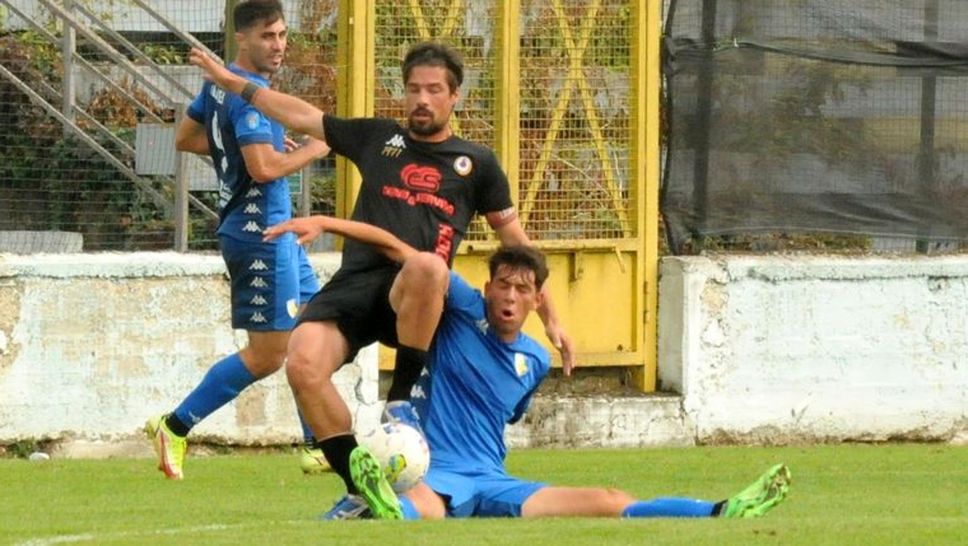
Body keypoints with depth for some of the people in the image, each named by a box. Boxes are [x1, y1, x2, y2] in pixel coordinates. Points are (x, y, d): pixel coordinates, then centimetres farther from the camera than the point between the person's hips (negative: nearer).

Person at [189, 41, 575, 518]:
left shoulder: (475, 163, 19)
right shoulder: (377, 138, 23)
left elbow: (516, 242, 22)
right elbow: (303, 117, 30)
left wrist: (550, 317, 19)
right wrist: (230, 81, 31)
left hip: (415, 298, -2)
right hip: (354, 283, 2)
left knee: (427, 266, -41)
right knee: (304, 365, -27)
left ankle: (400, 402, -21)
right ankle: (358, 488, -14)